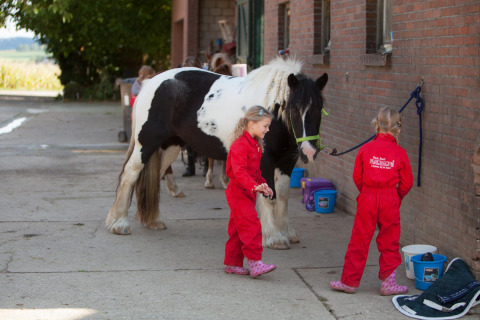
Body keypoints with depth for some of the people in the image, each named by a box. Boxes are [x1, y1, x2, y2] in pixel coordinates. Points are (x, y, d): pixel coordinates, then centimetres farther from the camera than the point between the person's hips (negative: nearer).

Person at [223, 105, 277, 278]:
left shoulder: (255, 144, 14)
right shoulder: (240, 145, -19)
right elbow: (239, 171, -30)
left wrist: (264, 185, 12)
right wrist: (254, 186, -40)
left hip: (248, 193, 10)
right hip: (238, 193, -10)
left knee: (238, 230, 12)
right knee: (251, 226, -14)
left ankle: (232, 263, 18)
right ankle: (255, 263, -15)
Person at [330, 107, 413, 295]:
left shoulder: (366, 149, -4)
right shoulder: (400, 153, -4)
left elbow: (357, 177, 2)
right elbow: (406, 183, 0)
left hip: (367, 200, 0)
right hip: (390, 201, 0)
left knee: (359, 241, 7)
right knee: (389, 242, 10)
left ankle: (349, 281, 14)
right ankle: (388, 283, 14)